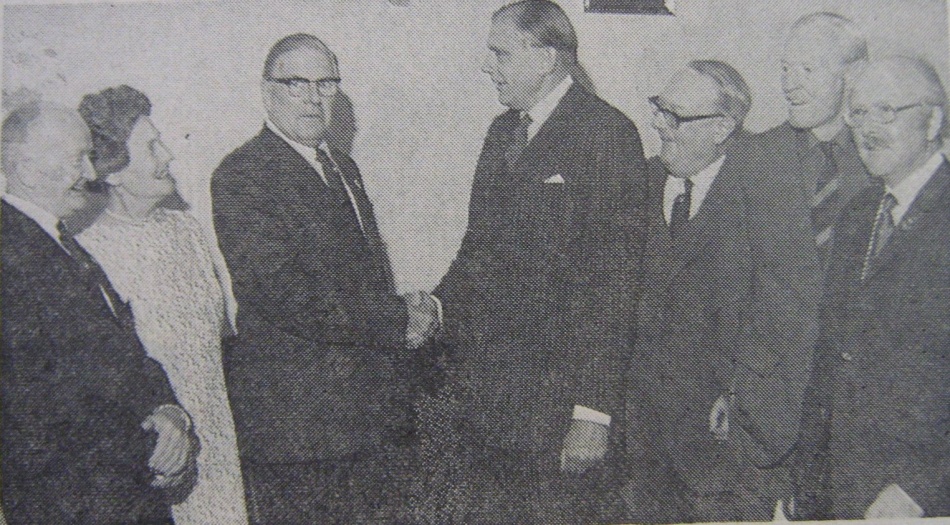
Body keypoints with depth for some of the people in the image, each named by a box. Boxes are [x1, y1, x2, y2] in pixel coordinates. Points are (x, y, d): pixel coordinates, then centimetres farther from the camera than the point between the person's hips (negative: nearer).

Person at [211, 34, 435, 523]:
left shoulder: (343, 168, 15)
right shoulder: (240, 176, -13)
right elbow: (285, 296, -22)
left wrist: (409, 312, 0)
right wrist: (399, 321, -17)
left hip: (365, 408, 8)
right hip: (292, 419, -8)